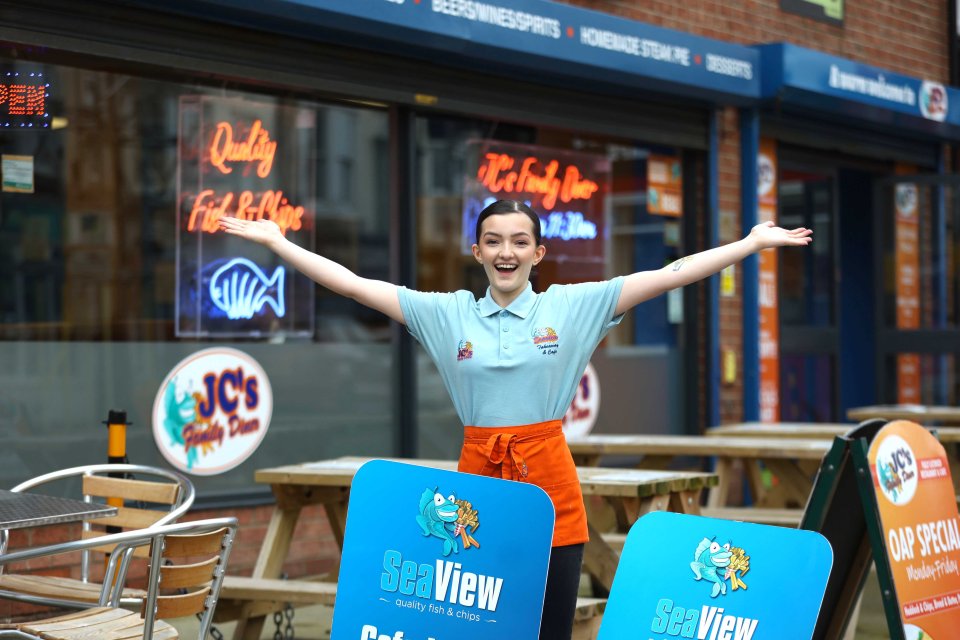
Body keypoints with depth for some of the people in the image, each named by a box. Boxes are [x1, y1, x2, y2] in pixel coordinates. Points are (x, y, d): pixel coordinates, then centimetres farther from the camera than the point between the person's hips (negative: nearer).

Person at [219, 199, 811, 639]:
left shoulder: (572, 306, 3)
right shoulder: (447, 313, 6)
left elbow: (670, 275, -1)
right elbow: (353, 285, 5)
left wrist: (753, 243, -5)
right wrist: (276, 241, 2)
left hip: (549, 481, -1)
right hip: (477, 477, 1)